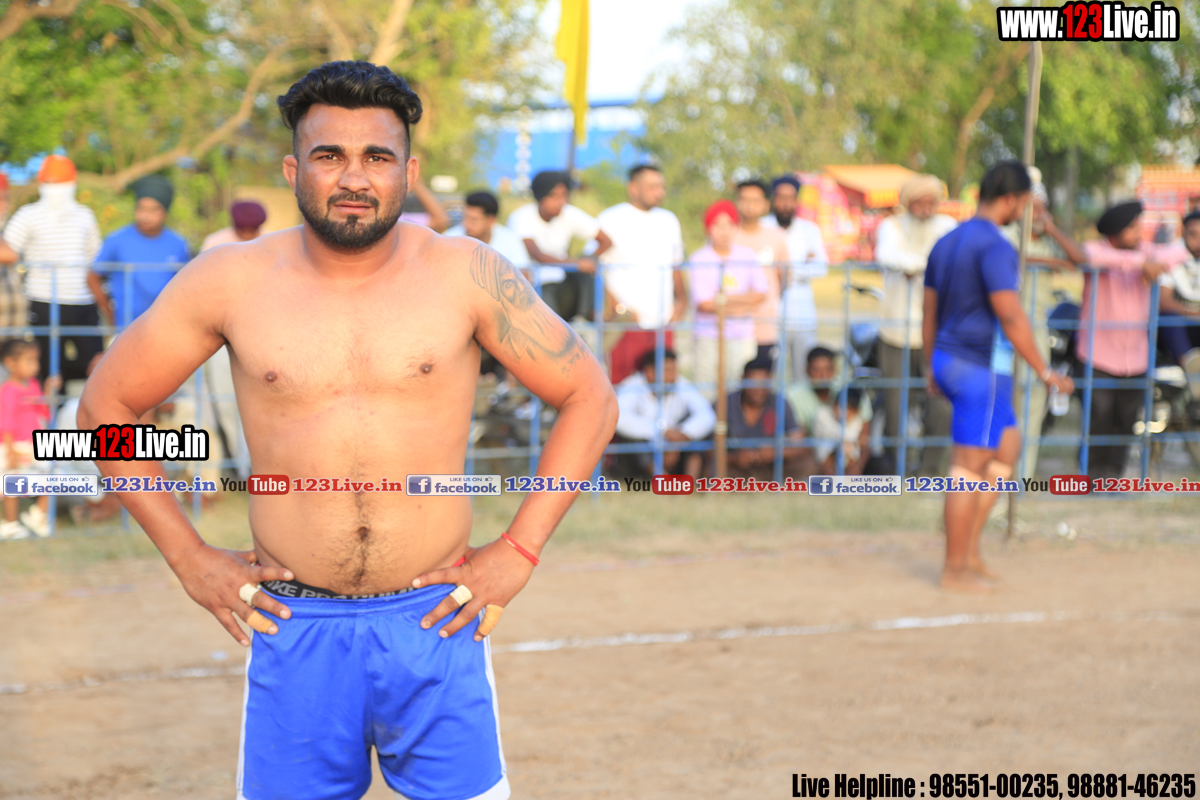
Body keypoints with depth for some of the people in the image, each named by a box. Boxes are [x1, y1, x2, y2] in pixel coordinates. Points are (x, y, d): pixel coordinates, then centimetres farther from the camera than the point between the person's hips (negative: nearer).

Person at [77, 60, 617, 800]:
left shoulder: (466, 275, -4)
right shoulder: (230, 283, -1)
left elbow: (591, 399, 3)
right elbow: (107, 405, 9)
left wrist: (520, 551, -3)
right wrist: (188, 557, 3)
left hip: (436, 620, -1)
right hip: (293, 626, 1)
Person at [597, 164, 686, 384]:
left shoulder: (669, 221, 17)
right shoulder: (610, 220, 0)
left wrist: (681, 300, 9)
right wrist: (618, 307, -13)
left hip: (662, 325, 5)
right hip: (625, 325, -5)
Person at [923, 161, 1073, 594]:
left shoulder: (947, 242, 12)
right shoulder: (994, 246, -16)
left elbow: (929, 311, 18)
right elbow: (1010, 317, -21)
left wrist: (931, 368, 26)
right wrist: (1044, 371, -15)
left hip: (948, 361, 10)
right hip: (981, 368, -10)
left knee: (1008, 444, 20)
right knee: (970, 466, -3)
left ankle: (969, 548, 17)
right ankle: (956, 570, 4)